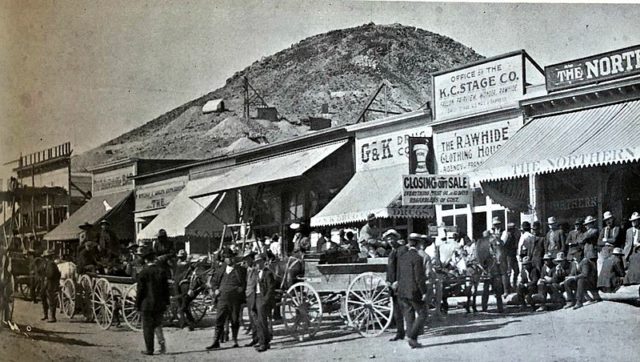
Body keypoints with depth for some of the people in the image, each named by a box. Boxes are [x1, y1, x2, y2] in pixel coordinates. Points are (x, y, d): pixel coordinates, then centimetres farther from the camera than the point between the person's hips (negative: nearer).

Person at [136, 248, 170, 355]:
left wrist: (137, 305, 0)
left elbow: (140, 291, -9)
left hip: (147, 305, -4)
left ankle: (149, 349, 8)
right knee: (158, 324, 18)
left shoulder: (143, 273, -12)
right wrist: (166, 302, 13)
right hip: (160, 305, 4)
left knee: (148, 327, 5)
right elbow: (166, 288, 5)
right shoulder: (162, 271, 0)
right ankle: (162, 341, -2)